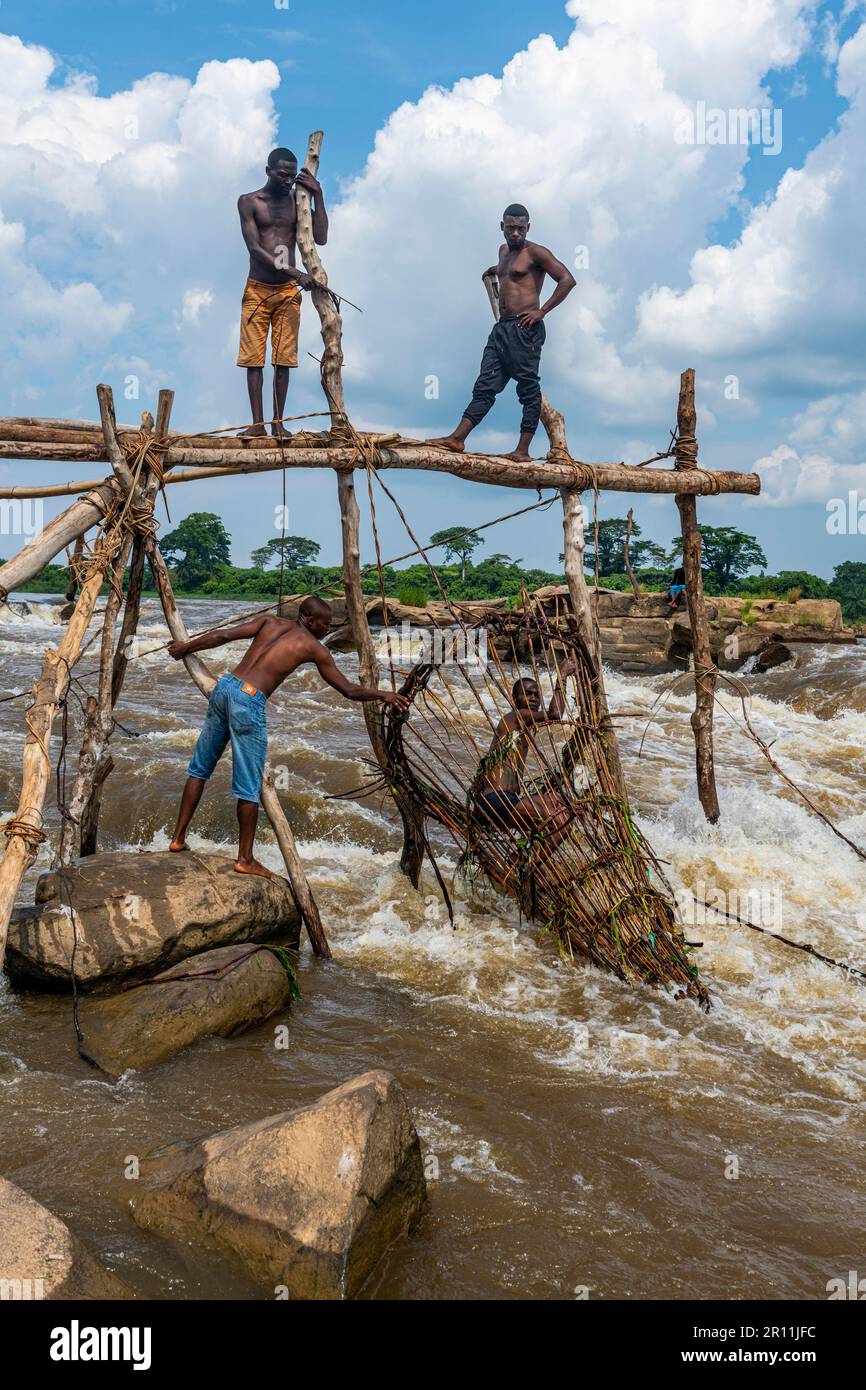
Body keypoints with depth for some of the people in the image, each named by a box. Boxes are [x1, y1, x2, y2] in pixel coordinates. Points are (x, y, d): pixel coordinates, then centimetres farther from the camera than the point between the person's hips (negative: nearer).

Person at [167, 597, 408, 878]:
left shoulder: (270, 621, 14)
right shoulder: (315, 649, 3)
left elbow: (223, 635, 9)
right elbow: (349, 690, 8)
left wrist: (186, 648, 22)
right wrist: (383, 695, 23)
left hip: (225, 686, 6)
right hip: (249, 702, -6)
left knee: (200, 767, 18)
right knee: (249, 787, 4)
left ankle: (178, 837, 25)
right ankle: (245, 858, 12)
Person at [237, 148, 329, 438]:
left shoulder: (298, 201, 9)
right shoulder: (249, 202, 0)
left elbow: (320, 238, -1)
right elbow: (254, 248, -11)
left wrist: (318, 195, -5)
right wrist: (294, 272, -20)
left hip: (288, 291, 2)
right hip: (257, 290, -2)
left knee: (283, 359, 0)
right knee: (253, 358, -4)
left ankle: (278, 423, 4)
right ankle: (258, 423, -1)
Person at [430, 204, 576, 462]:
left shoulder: (535, 252, -3)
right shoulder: (504, 251, 21)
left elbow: (567, 279, -11)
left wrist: (543, 311, -13)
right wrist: (494, 270, 34)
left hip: (524, 328, -8)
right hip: (502, 327, 8)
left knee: (528, 388, -4)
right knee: (485, 386, 2)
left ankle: (523, 450, -4)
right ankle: (457, 438, -4)